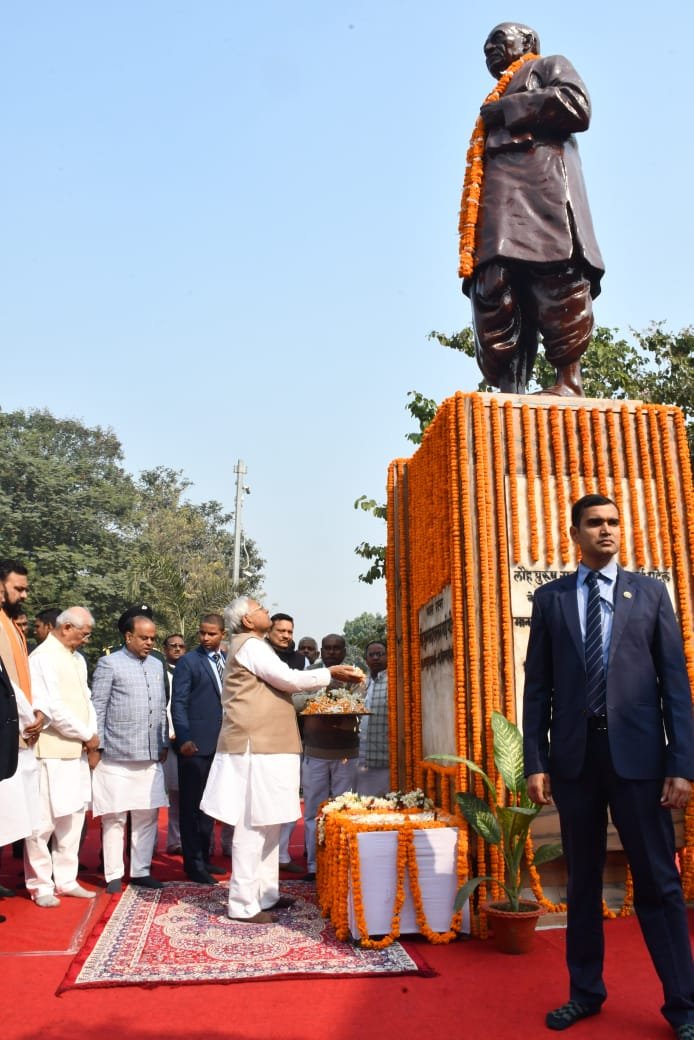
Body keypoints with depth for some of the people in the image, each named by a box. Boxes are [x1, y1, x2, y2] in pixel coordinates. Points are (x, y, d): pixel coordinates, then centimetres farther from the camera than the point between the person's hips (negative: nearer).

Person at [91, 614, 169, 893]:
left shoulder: (157, 665, 14)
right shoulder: (109, 663, -3)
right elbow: (97, 707, -5)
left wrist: (164, 744, 13)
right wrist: (96, 747, -7)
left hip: (150, 755, 5)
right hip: (117, 755, -5)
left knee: (147, 815, 8)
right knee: (114, 817, 3)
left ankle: (141, 871, 20)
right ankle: (114, 875, 14)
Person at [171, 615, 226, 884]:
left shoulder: (228, 661, 10)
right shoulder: (188, 662, -6)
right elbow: (178, 703, -9)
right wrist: (184, 739, -19)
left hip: (221, 744, 6)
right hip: (196, 745, -6)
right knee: (192, 806, 3)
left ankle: (204, 858, 27)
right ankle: (193, 864, 14)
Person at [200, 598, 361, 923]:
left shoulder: (255, 647, 20)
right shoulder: (251, 646, -11)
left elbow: (280, 683, 18)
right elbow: (288, 679, -14)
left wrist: (330, 678, 13)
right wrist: (330, 673, -5)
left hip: (265, 747, 10)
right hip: (257, 748, -10)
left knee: (269, 823, 15)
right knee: (254, 825, -5)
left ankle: (265, 894, 24)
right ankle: (243, 904, 2)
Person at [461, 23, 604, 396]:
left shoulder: (549, 66, 22)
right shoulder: (495, 104, 39)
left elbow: (576, 105, 1)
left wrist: (510, 109, 3)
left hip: (542, 181, -6)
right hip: (498, 195, 6)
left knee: (557, 281, -19)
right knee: (494, 289, -13)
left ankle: (569, 380, -24)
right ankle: (510, 390, -20)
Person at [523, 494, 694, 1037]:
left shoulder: (650, 592, 5)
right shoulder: (550, 598, 6)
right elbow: (538, 687, 5)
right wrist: (535, 762, -1)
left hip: (636, 751, -1)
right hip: (574, 753, 1)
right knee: (582, 879, 13)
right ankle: (586, 991, 28)